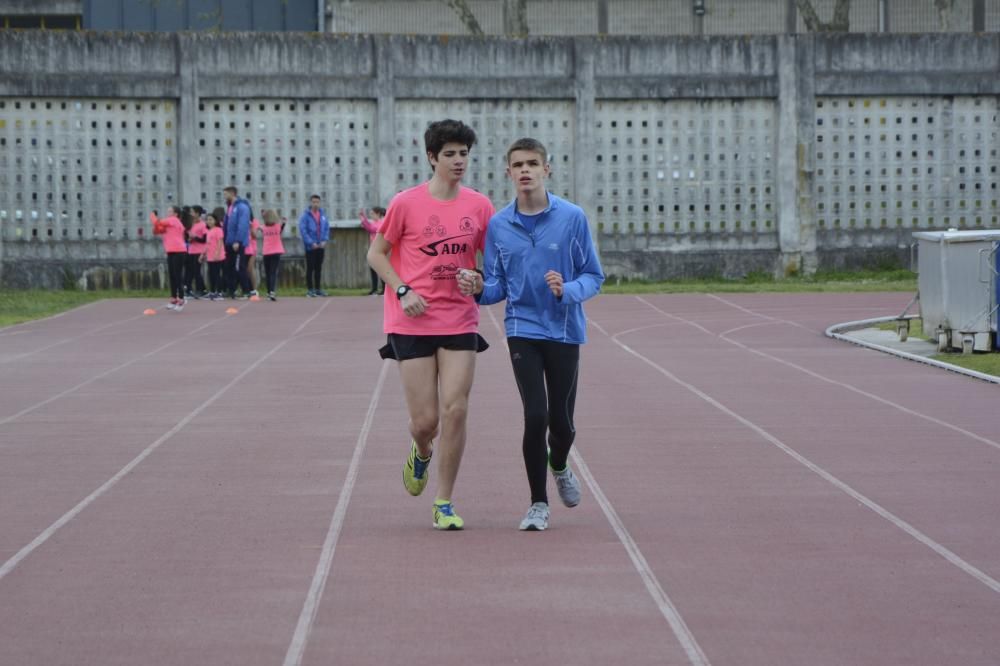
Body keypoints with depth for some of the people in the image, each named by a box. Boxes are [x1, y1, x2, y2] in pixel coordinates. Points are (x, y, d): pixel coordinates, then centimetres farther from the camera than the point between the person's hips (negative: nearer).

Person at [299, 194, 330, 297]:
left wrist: (324, 240, -4)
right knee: (310, 268, -1)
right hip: (310, 246, -4)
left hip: (321, 246, 5)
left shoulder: (322, 214, 6)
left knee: (319, 268, 10)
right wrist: (311, 243, -15)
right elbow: (302, 230, -11)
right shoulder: (306, 215, -8)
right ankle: (310, 289, 3)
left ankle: (318, 289, 17)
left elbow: (327, 228, 9)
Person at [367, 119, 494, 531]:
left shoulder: (479, 206, 4)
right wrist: (403, 292, -10)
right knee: (425, 420, -4)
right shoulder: (406, 203, -5)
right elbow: (376, 254, 4)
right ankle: (421, 453, 35)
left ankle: (444, 504, 5)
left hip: (460, 322, 2)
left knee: (455, 410, -7)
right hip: (413, 323, -2)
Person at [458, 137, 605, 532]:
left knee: (560, 419, 5)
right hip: (522, 330, 0)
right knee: (535, 415, -11)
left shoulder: (572, 218, -5)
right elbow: (498, 287, 8)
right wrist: (479, 288, -15)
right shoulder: (499, 225, 1)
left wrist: (567, 290, -21)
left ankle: (560, 467, 42)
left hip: (564, 331, 0)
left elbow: (593, 277, -1)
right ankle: (538, 503, 6)